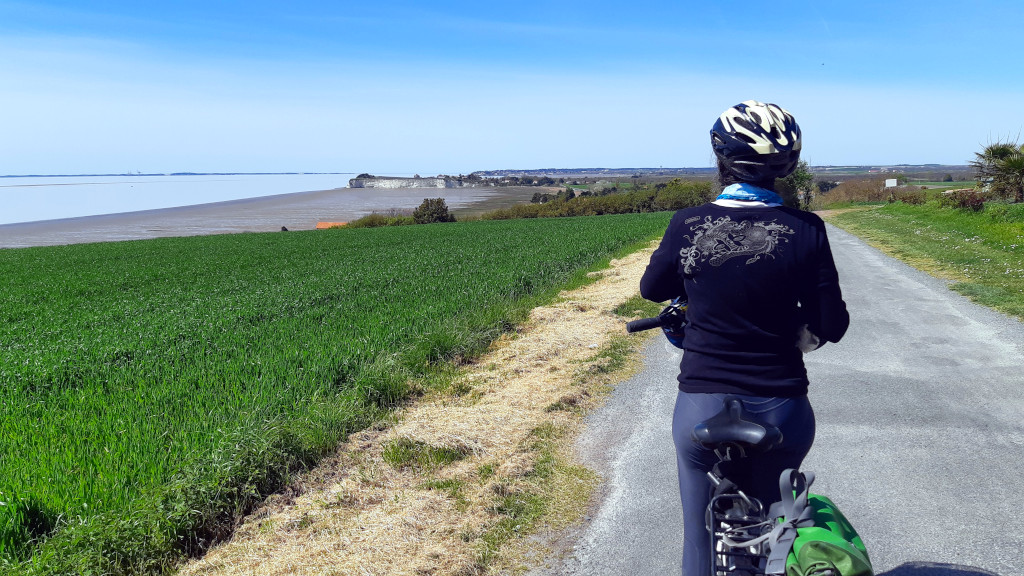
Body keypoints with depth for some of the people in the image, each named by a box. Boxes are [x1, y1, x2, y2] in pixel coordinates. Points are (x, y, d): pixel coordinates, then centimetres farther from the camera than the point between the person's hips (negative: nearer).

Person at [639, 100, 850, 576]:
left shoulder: (688, 225, -8)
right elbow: (832, 326, -5)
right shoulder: (804, 231, -10)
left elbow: (652, 289, 8)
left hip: (702, 407, 0)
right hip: (782, 410, 1)